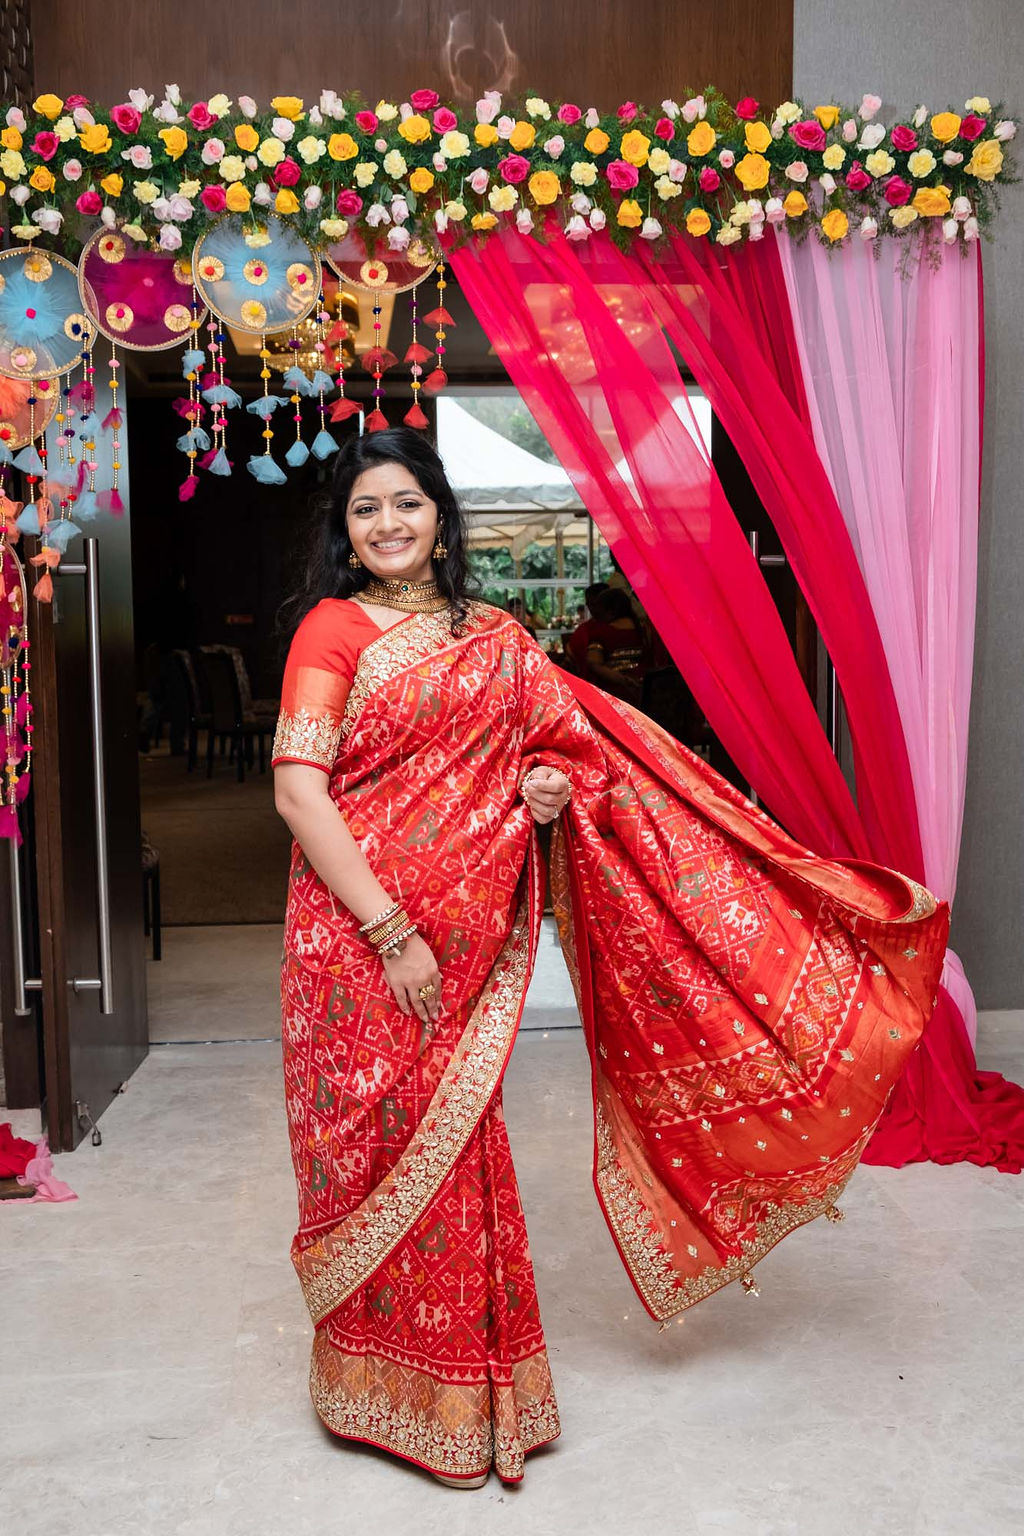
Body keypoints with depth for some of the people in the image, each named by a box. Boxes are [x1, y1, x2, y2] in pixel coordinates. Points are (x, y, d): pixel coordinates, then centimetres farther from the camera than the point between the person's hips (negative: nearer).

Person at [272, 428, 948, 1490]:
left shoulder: (496, 640, 11)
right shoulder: (335, 626, -3)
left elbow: (575, 745, 19)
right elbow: (299, 791, -11)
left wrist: (551, 787, -6)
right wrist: (391, 932, -17)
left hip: (464, 934, 3)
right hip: (357, 934, -3)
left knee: (451, 1149, 11)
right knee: (379, 1148, 5)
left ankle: (460, 1381, 30)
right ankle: (386, 1390, 27)